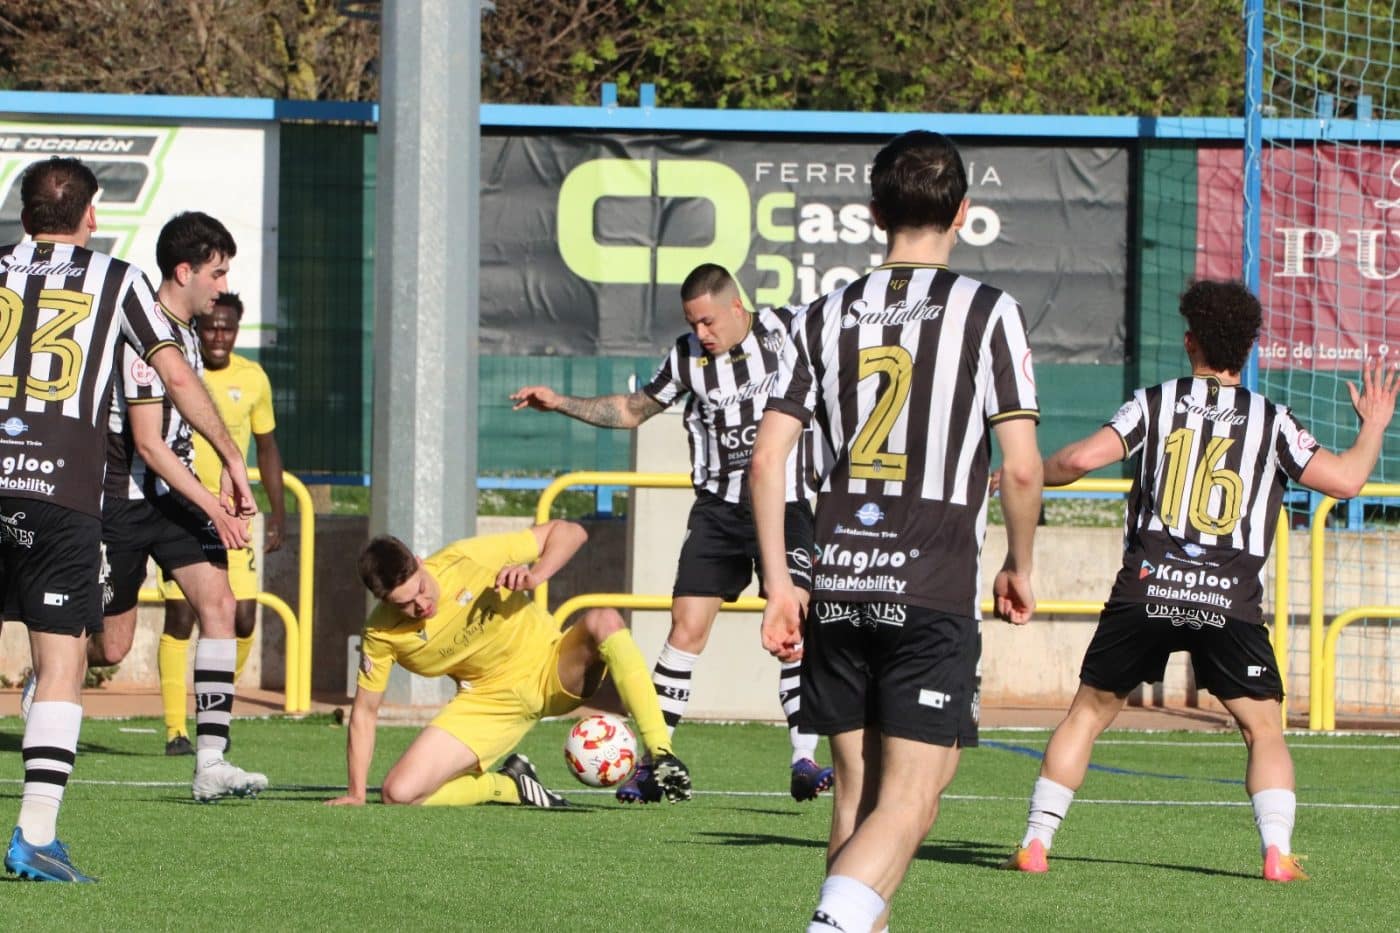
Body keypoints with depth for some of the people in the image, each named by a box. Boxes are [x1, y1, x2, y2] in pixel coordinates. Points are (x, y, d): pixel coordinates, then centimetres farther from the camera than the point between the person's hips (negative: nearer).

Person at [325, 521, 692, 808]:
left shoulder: (467, 560, -21)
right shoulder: (381, 635, -15)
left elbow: (569, 532, -14)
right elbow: (365, 711, -1)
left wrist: (535, 575, -32)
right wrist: (355, 795, -3)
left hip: (554, 670, -2)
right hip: (490, 701, 2)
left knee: (603, 621, -35)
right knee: (398, 794, -17)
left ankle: (662, 759, -34)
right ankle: (511, 786, 10)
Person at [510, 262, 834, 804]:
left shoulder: (783, 333, -5)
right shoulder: (688, 358, 4)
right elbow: (633, 409, 18)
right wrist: (561, 404, 11)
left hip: (783, 502, -3)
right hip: (718, 508, 3)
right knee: (687, 623, -5)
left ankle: (804, 762, -13)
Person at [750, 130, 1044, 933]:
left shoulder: (826, 317, 8)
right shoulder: (987, 313, -4)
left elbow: (767, 460, 4)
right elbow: (1021, 467, -7)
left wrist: (779, 583, 10)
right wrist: (1020, 566, 9)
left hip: (839, 588, 4)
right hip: (936, 595, -4)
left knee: (858, 798, 14)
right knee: (909, 804, -5)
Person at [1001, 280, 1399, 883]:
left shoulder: (1155, 404, 4)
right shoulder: (1271, 422, 5)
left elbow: (1081, 458, -5)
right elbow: (1345, 479, 3)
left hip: (1146, 591, 0)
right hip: (1230, 602, 0)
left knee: (1089, 713, 13)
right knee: (1264, 727, 11)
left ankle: (1035, 843, 9)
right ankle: (1277, 850, -6)